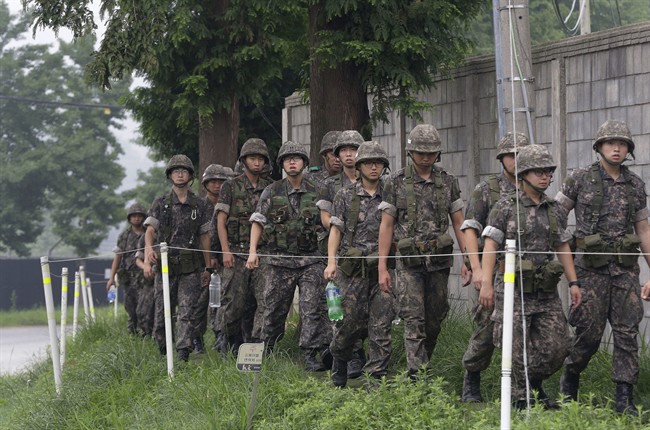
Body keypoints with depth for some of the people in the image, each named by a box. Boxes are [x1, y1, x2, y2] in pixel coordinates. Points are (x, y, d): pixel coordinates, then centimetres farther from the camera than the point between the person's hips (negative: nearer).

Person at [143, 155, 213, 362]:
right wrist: (149, 248, -25)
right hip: (165, 265, 0)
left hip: (191, 268, 0)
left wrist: (208, 268, 8)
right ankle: (163, 354, 17)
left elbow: (204, 236, 11)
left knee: (187, 313, -9)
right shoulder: (160, 204, 7)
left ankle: (183, 356, -13)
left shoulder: (200, 206, 9)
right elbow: (150, 230, -3)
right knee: (162, 313, 3)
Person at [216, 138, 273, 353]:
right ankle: (230, 342, 15)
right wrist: (226, 251, -9)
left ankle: (257, 342, -10)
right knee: (235, 302, 1)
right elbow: (221, 220, 0)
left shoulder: (269, 188, 12)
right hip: (237, 253, -2)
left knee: (265, 299, -10)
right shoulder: (231, 187, 3)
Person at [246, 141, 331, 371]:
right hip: (280, 260, 0)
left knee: (313, 308, -11)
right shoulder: (271, 192, 4)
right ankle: (265, 352, 23)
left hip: (310, 260, 0)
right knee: (274, 309, 6)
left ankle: (312, 356, -12)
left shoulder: (315, 193, 7)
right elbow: (258, 221, 5)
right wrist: (253, 251, -7)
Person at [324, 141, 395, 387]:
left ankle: (377, 376, 0)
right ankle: (339, 361, 24)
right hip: (353, 269, -1)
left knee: (381, 325, -4)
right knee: (349, 321, -2)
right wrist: (331, 261, -9)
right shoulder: (345, 196, 6)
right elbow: (336, 229, 3)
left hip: (382, 267, 1)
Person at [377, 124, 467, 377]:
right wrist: (382, 268, -5)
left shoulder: (448, 182, 6)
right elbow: (386, 225, 0)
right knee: (414, 321, -9)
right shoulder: (397, 182, -1)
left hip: (439, 261, 3)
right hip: (409, 261, -3)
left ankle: (423, 362, 30)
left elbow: (458, 223, 9)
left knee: (435, 319, 10)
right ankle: (417, 376, -12)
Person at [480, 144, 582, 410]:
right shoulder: (505, 208, -4)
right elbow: (490, 246, -10)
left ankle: (535, 384, 25)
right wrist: (486, 283, -20)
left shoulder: (553, 210, 12)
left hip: (546, 291, 5)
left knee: (556, 346, 2)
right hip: (514, 289, -5)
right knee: (517, 350, -2)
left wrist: (573, 282, 10)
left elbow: (562, 247, 18)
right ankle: (521, 398, 11)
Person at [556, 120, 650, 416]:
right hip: (591, 267, -3)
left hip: (626, 268, 3)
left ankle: (625, 399, 0)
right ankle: (571, 375, 25)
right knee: (590, 331, -3)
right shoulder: (580, 180, 0)